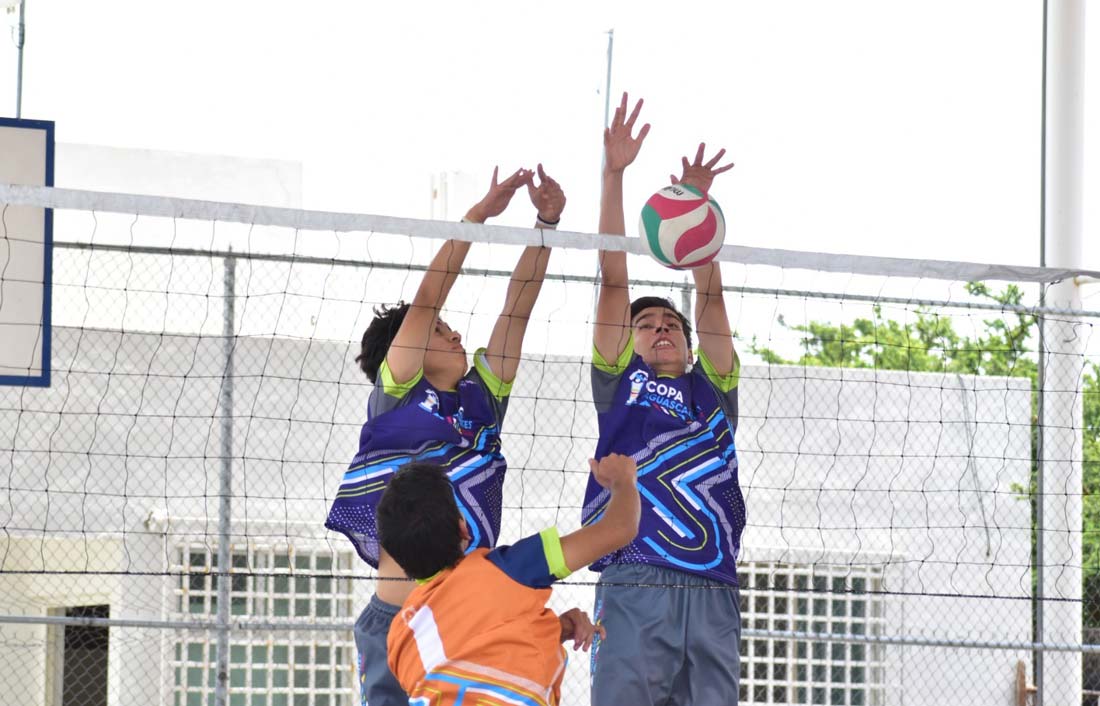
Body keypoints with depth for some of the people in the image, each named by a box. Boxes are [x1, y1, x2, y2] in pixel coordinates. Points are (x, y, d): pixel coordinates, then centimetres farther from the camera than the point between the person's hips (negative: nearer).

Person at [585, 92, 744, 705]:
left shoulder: (711, 392, 23)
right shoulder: (621, 383, 17)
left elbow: (710, 295, 15)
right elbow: (614, 279, 12)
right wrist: (615, 175, 7)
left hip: (713, 593, 3)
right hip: (634, 586, -3)